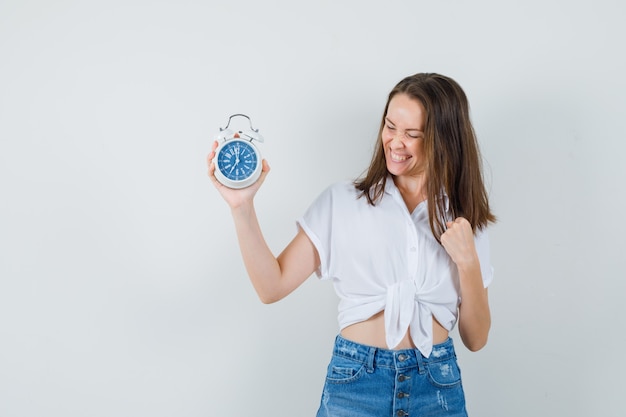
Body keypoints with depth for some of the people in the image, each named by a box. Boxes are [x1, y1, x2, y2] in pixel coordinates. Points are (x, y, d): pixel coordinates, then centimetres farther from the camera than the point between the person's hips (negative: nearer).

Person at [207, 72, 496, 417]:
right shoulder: (341, 202, -2)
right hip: (354, 383, -1)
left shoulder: (465, 220, 3)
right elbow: (272, 286, -8)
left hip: (438, 388, 2)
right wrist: (242, 206, -17)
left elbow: (476, 340, 2)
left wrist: (467, 262, -11)